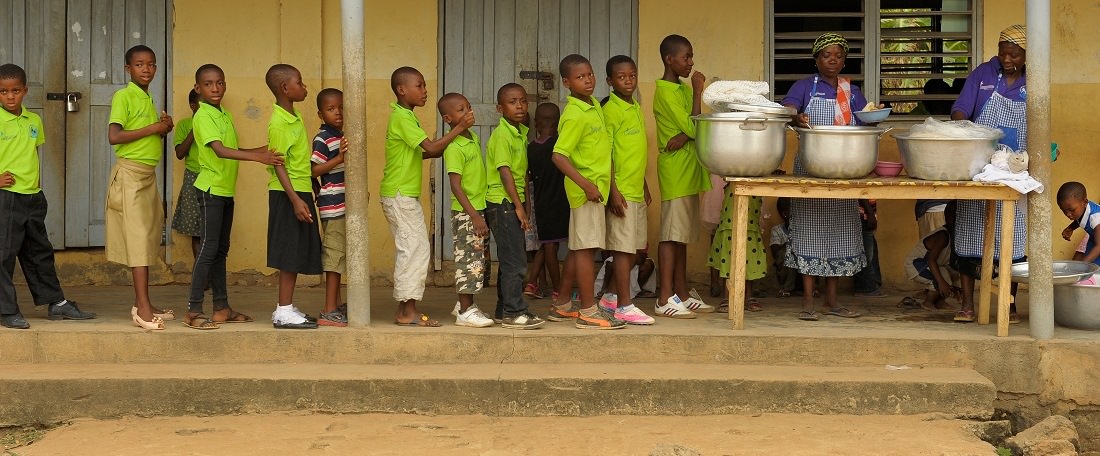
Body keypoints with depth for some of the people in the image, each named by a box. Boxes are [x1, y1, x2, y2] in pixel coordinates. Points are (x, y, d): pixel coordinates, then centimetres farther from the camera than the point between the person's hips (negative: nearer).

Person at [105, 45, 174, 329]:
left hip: (149, 174, 9)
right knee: (138, 237, -11)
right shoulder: (123, 97, -9)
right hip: (130, 173, -9)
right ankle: (143, 307, -13)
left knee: (150, 238, 8)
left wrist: (164, 129, 3)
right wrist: (152, 128, -17)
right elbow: (114, 136, -21)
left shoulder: (148, 99, 17)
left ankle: (142, 304, 14)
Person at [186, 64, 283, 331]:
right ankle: (193, 311, -9)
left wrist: (262, 150, 13)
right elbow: (220, 150, -27)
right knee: (209, 248, -10)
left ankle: (222, 307, 17)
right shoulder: (203, 116, -13)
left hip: (226, 190, 9)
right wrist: (258, 157, -34)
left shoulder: (224, 115, 14)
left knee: (221, 249, 11)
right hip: (211, 188, -9)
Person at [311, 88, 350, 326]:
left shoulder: (341, 136, 17)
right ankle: (329, 312, -9)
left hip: (343, 204, 10)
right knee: (334, 255, -10)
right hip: (332, 205, -10)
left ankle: (336, 306, 21)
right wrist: (340, 158, -27)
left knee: (338, 256, 14)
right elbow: (313, 170, -20)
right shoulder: (322, 139, -12)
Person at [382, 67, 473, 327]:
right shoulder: (402, 117, -15)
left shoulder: (406, 116, 17)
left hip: (406, 196, 10)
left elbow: (418, 154, 19)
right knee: (414, 248, -9)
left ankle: (405, 310, 14)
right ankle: (407, 312, -7)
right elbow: (431, 147, -22)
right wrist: (459, 128, -19)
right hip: (399, 196, -10)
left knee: (413, 249, 11)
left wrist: (442, 151, 5)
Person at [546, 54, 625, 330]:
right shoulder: (574, 116, -16)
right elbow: (559, 155, -21)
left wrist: (603, 184, 19)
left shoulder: (594, 106, 12)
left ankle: (562, 306, 21)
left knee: (579, 249, 13)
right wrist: (586, 185, -24)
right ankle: (588, 312, -3)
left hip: (596, 187, 9)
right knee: (586, 248, -6)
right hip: (586, 189, -9)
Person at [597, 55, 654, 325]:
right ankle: (624, 306, -3)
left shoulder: (636, 108, 15)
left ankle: (613, 297, 24)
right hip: (620, 191, -9)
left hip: (637, 190, 9)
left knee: (635, 248, 13)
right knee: (623, 248, -6)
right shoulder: (611, 110, -11)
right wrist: (613, 191, -19)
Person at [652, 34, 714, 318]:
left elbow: (694, 127, 7)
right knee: (672, 235, -8)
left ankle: (682, 294, 16)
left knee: (682, 236, 11)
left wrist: (685, 136, -14)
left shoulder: (682, 88, 15)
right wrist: (698, 92, -12)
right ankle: (665, 299, -8)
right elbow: (692, 127, -17)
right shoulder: (666, 92, -13)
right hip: (675, 173, -9)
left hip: (688, 172, 9)